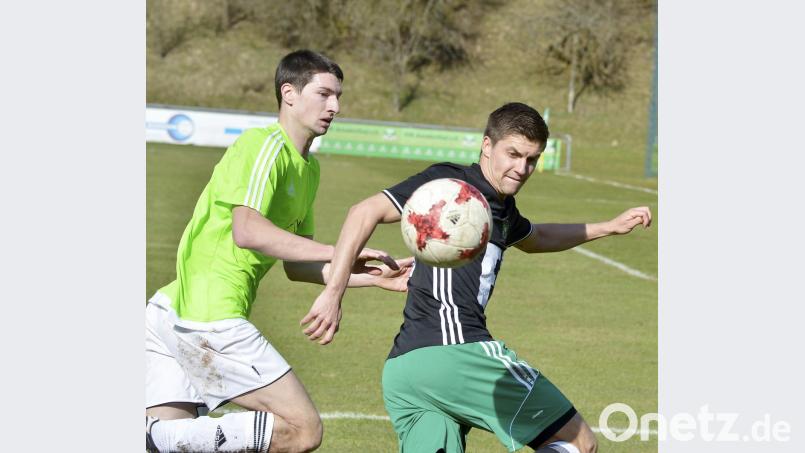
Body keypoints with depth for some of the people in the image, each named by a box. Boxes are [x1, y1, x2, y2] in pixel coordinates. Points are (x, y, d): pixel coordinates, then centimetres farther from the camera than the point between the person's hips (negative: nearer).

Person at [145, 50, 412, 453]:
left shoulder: (307, 169, 20)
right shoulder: (265, 146, -9)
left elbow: (296, 265, 22)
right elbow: (246, 231, -23)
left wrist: (374, 278, 15)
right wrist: (340, 252, -22)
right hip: (211, 316, -10)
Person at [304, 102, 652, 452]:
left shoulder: (502, 208, 25)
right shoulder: (449, 182, -2)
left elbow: (535, 239, 49)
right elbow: (366, 212, -12)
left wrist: (609, 227, 48)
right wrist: (333, 293, -20)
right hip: (455, 350, -9)